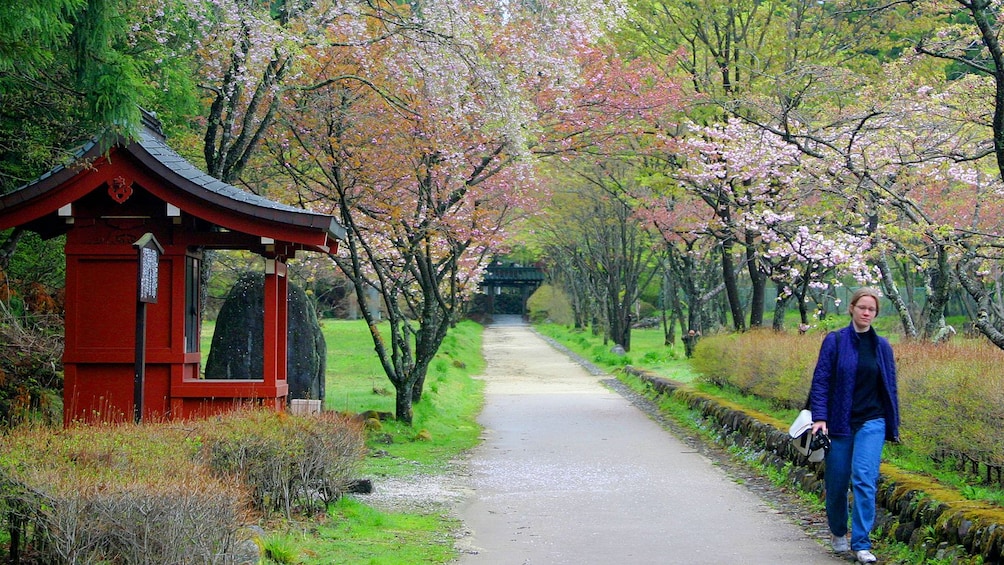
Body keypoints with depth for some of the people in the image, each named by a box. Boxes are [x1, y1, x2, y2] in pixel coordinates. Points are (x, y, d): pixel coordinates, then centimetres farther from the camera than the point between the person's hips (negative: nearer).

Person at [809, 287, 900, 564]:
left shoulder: (882, 346, 6)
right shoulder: (835, 341, -3)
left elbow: (890, 387, 13)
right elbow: (821, 380, -5)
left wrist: (893, 426, 12)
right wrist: (819, 417, -15)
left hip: (871, 422, 1)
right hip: (839, 422, -1)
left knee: (864, 478, -12)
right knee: (837, 481, 7)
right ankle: (838, 532, 32)